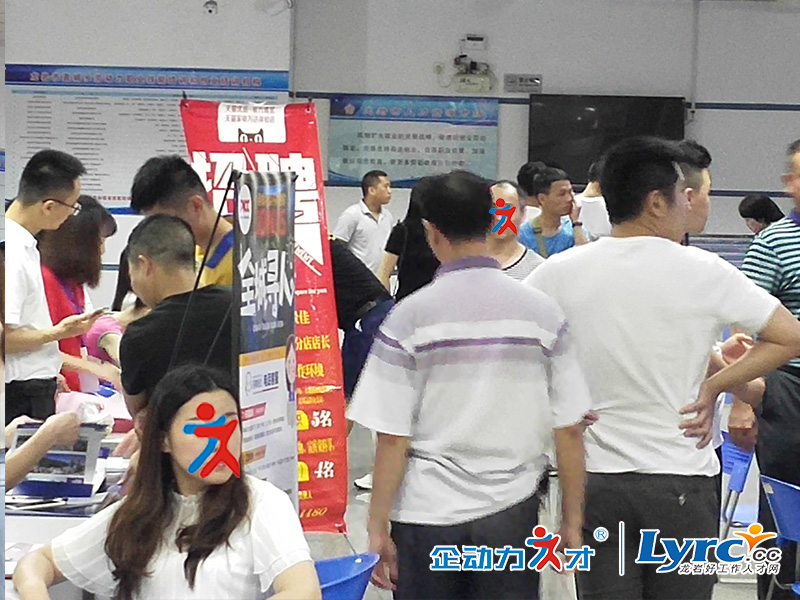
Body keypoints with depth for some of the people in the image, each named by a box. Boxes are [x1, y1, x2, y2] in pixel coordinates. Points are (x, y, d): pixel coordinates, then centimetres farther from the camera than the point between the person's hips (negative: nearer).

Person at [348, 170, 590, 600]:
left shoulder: (409, 317, -7)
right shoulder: (543, 313, -1)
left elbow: (392, 438, -9)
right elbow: (569, 428, 0)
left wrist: (377, 527, -1)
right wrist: (572, 520, 10)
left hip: (427, 515, -1)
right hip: (512, 513, 2)